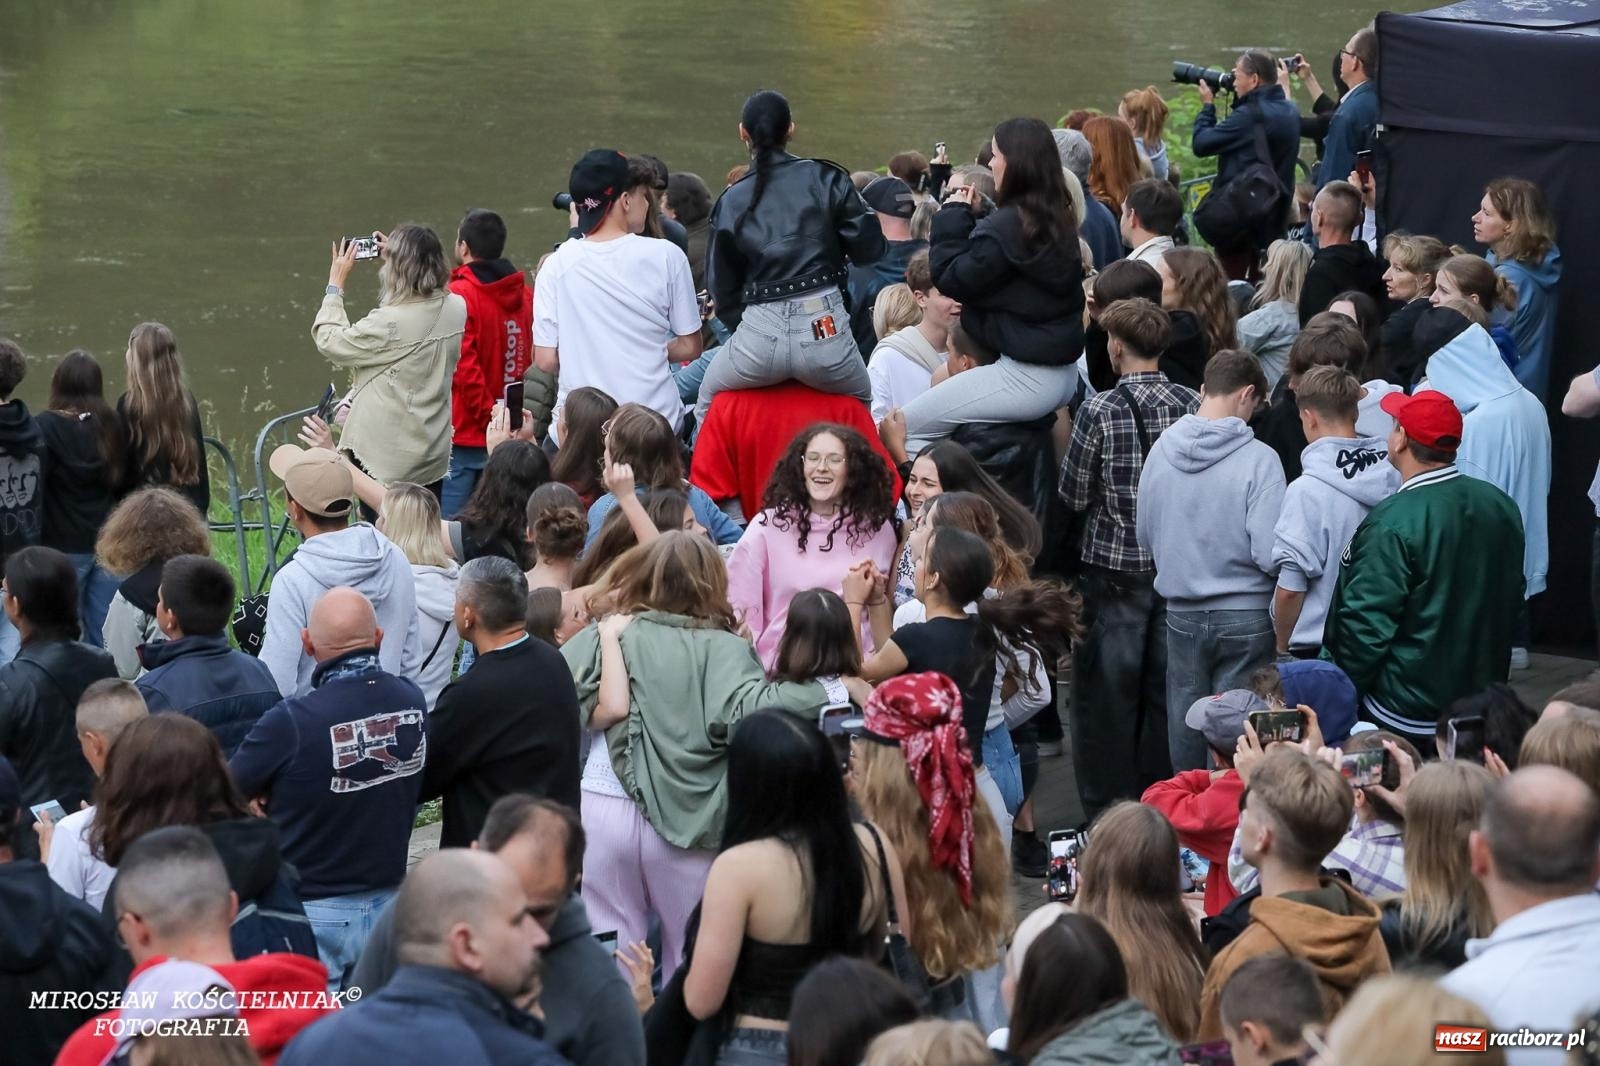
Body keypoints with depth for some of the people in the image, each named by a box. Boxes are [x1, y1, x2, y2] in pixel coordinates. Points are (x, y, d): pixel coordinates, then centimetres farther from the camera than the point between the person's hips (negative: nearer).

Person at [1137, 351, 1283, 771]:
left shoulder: (1161, 449, -2)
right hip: (1245, 616, -4)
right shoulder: (1258, 458, -17)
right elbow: (1269, 553, -20)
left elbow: (1144, 534, 10)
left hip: (1181, 613, 4)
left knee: (1185, 720, 15)